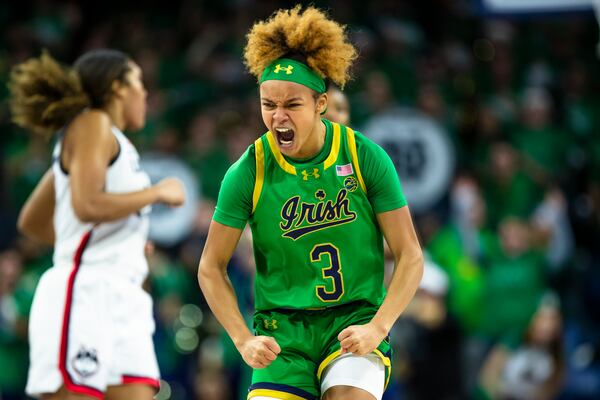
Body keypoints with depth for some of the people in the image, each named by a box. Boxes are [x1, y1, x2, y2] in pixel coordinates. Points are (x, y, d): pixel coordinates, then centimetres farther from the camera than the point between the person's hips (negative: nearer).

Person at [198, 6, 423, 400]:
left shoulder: (365, 157, -6)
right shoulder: (248, 173, -5)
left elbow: (410, 257, -1)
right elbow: (211, 268, 3)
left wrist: (377, 328, -13)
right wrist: (244, 340, -8)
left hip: (355, 324, -1)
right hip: (281, 332, 1)